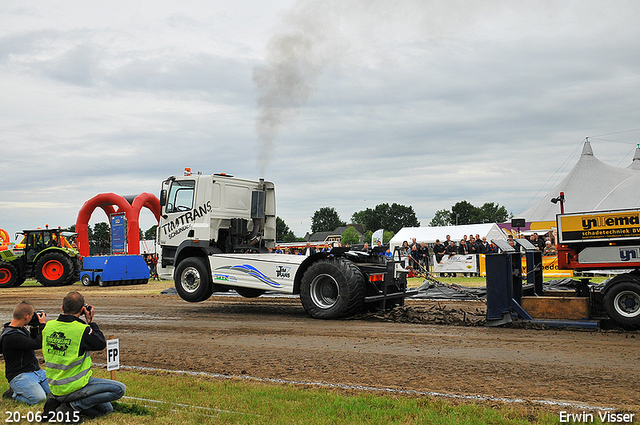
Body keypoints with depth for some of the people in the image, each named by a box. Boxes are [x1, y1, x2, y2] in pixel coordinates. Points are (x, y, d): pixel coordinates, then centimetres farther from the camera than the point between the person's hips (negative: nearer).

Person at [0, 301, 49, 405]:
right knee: (38, 397, -28)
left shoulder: (21, 329, 9)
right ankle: (13, 393, -1)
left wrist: (34, 328, 10)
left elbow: (32, 343, 25)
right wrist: (42, 325, -12)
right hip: (20, 375, -8)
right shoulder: (10, 336, -21)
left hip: (36, 371, 8)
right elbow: (39, 344, -25)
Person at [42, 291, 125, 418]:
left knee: (106, 409, 16)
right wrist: (90, 321, 4)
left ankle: (57, 401, 6)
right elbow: (101, 344, -3)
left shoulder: (49, 326, 0)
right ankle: (76, 405, -8)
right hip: (74, 387, -8)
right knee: (119, 389, -4)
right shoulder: (82, 330, -19)